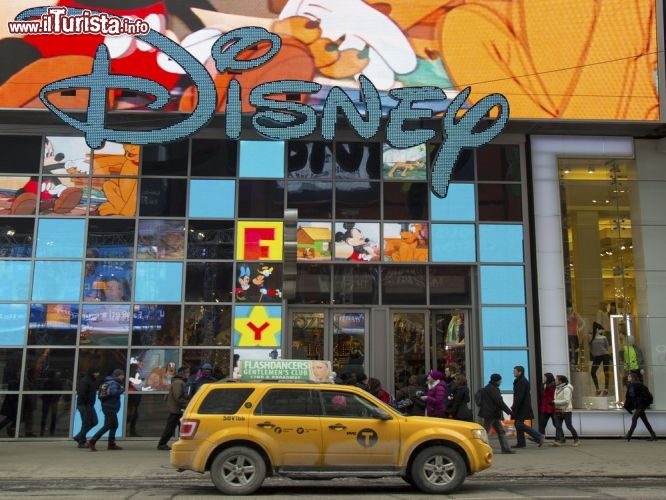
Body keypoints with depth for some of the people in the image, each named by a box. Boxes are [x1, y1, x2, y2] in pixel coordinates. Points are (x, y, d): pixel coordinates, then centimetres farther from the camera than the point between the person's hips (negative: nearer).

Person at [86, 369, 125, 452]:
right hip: (110, 408, -10)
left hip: (108, 407, 10)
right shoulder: (114, 383, -14)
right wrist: (122, 390, -14)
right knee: (107, 426, -8)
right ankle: (91, 442, -12)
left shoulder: (109, 381, 15)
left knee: (114, 425, 17)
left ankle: (111, 444, 21)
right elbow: (114, 392, -32)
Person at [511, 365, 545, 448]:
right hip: (521, 407, 10)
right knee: (518, 424, 10)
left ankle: (539, 436, -7)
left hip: (522, 407, -10)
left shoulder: (522, 382, -16)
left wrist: (514, 408, -21)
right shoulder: (519, 381, 16)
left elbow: (520, 396, -22)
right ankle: (520, 443, 13)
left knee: (519, 424, -12)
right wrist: (514, 407, 21)